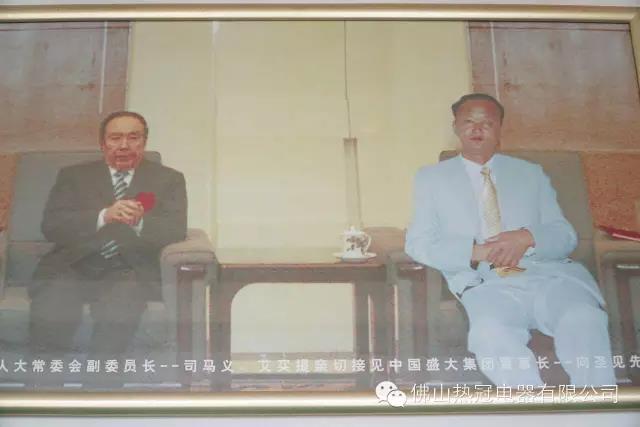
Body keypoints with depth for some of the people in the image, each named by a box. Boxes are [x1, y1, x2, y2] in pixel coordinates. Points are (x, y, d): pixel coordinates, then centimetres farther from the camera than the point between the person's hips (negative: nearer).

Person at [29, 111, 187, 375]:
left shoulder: (168, 180, 14)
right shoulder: (73, 176, 17)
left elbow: (175, 232, 0)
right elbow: (50, 225, 0)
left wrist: (139, 222, -21)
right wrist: (103, 216, -17)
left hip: (130, 273, -1)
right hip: (72, 269, 1)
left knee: (119, 306, -32)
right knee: (50, 306, -28)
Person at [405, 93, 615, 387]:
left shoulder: (531, 173, 24)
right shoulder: (431, 178, 19)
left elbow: (566, 236, 16)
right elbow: (418, 244, 7)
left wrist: (528, 238, -9)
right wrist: (476, 252, -10)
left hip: (549, 273, 2)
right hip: (488, 285, -1)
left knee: (583, 318, -32)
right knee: (490, 332, -36)